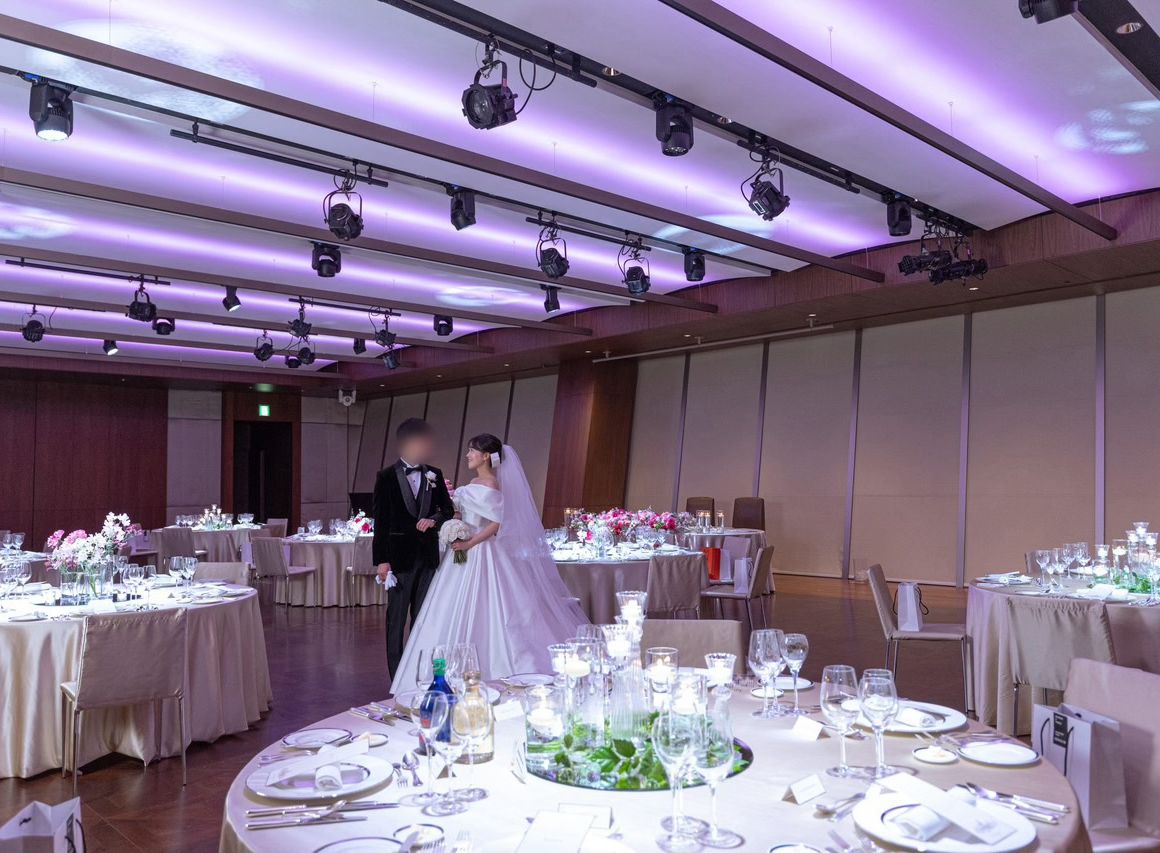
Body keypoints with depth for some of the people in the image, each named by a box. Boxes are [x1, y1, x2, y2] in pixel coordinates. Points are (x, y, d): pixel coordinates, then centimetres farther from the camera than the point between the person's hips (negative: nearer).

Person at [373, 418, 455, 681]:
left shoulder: (434, 475, 6)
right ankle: (398, 676, 12)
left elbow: (448, 509, 11)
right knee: (396, 616, 3)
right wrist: (381, 560, -9)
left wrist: (434, 519, -11)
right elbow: (380, 521, -5)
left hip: (428, 554, 4)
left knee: (423, 615, 11)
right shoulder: (387, 477, -5)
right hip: (400, 556, -4)